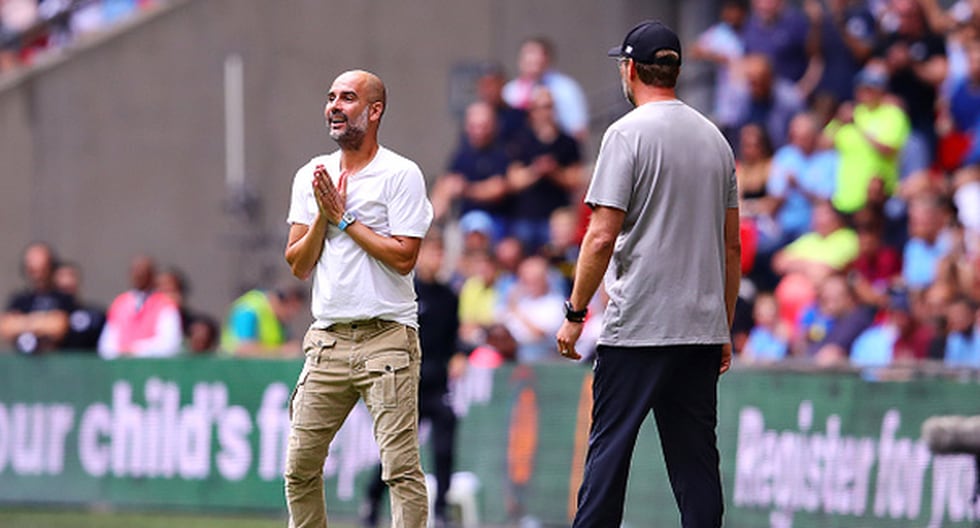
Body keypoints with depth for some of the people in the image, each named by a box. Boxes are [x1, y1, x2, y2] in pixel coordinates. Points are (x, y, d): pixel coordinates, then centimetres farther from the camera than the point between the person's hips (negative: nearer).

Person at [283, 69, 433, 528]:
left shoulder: (401, 175, -3)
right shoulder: (311, 177, 14)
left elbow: (403, 257, -12)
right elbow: (299, 266, 10)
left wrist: (343, 217, -8)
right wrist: (322, 216, -5)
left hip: (386, 338, -5)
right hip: (327, 339, 6)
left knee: (401, 467, -11)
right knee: (300, 464, 5)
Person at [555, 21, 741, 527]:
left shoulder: (628, 134, -7)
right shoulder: (715, 138, 13)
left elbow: (602, 237, -13)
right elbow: (732, 246, 15)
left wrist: (575, 313, -6)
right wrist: (724, 330, 20)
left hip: (638, 328, -6)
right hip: (702, 329, 6)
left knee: (608, 447, -4)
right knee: (697, 459, 5)